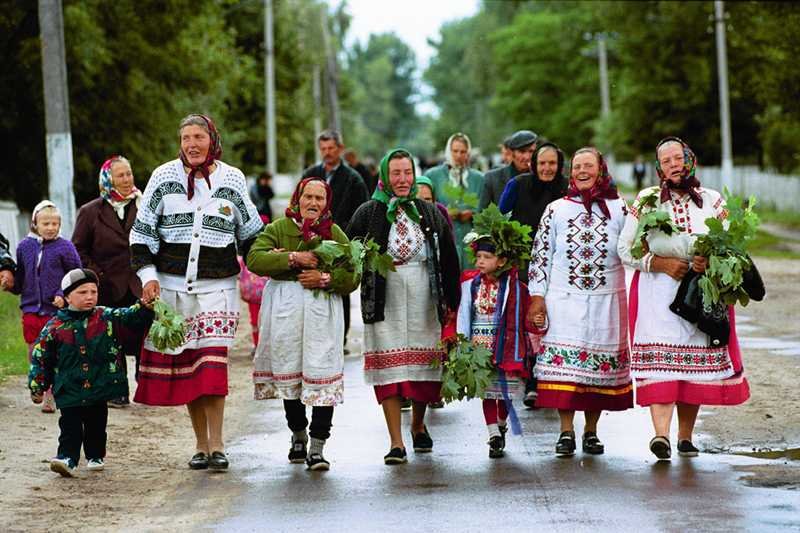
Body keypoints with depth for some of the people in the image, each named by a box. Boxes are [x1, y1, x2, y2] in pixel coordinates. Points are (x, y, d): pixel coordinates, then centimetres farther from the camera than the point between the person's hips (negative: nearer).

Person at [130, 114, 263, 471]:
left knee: (212, 362, -11)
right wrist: (148, 276, -4)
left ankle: (216, 446, -9)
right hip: (172, 284, 1)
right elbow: (142, 231, 5)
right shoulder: (164, 177, 2)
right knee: (184, 363, 3)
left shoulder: (232, 179, 5)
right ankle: (201, 445, 11)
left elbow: (250, 233, 16)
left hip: (218, 285, -1)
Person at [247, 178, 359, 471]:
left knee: (322, 373, -11)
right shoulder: (278, 229, 6)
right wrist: (293, 258, -17)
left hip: (323, 310, -1)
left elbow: (353, 276, 3)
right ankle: (298, 435, 31)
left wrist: (326, 278, -14)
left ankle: (317, 447, -12)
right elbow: (254, 259, -10)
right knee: (288, 372, 10)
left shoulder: (335, 234, 9)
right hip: (285, 309, 1)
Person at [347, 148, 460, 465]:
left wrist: (451, 300, 8)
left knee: (424, 362, 7)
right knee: (389, 366, -6)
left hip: (423, 300, 2)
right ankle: (396, 442, -5)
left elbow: (449, 259, 10)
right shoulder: (368, 214, 2)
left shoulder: (430, 214, 9)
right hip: (384, 301, -2)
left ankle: (418, 425, 32)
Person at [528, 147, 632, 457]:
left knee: (600, 363, 3)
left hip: (606, 302, 0)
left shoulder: (619, 209, 5)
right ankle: (566, 431, -1)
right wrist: (537, 298, 0)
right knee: (563, 363, -7)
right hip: (564, 301, 0)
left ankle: (591, 430, 14)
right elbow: (540, 256, 5)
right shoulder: (556, 210, 5)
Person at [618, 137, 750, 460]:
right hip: (658, 291, -2)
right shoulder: (647, 200, 7)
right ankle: (661, 435, -28)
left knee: (695, 361, 0)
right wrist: (662, 263, -10)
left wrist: (711, 261, -13)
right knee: (659, 359, -17)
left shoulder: (712, 201, 11)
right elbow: (625, 248, 3)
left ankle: (685, 436, 9)